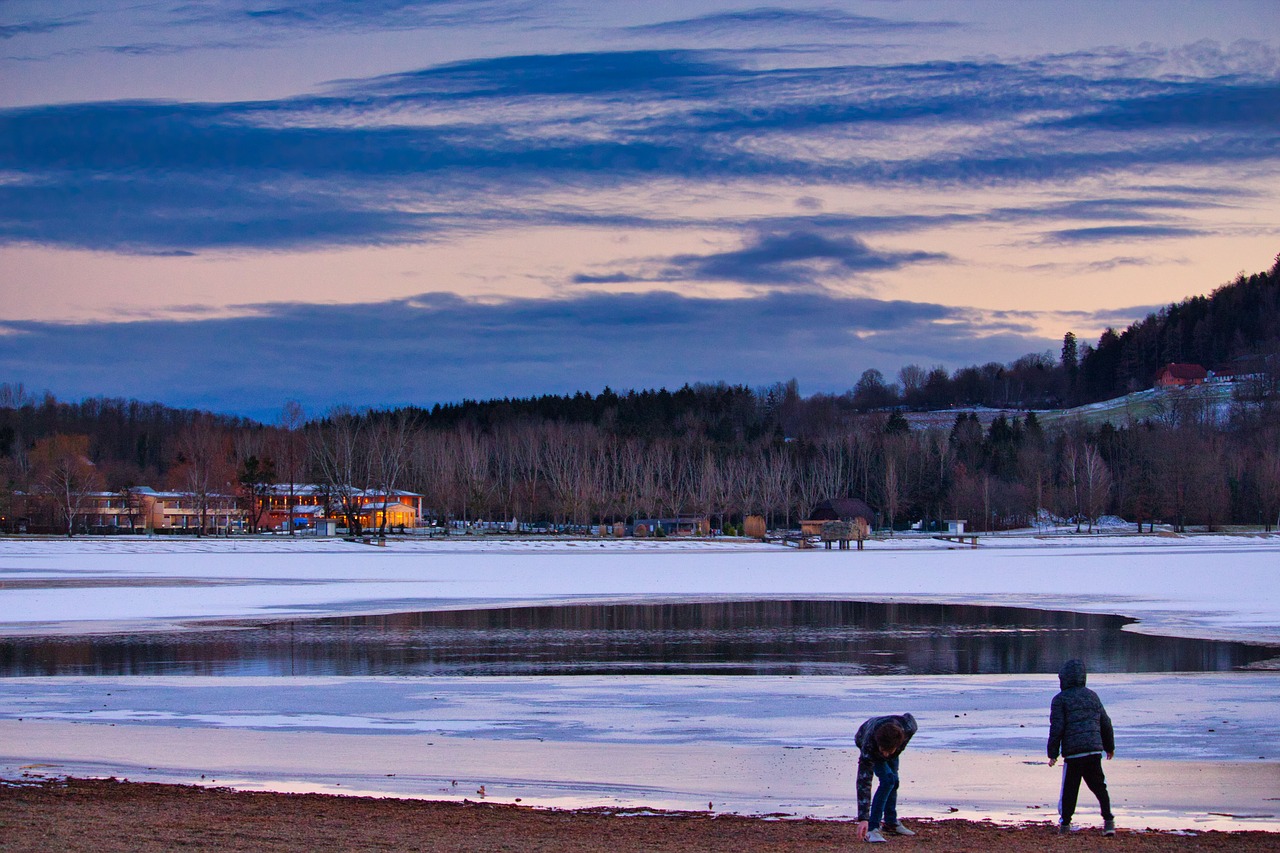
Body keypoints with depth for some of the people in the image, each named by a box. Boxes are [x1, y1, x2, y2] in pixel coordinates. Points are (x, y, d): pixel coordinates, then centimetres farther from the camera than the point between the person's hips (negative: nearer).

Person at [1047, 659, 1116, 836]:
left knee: (1069, 788, 5)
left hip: (1073, 751, -4)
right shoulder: (1092, 696, 14)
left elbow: (1057, 728, -8)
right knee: (1098, 785, 8)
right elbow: (1105, 723, 18)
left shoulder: (1060, 699, -2)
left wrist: (1053, 753, -3)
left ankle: (1065, 823, 7)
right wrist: (1109, 747, 30)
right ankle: (1108, 820, -3)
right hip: (1094, 749, 4)